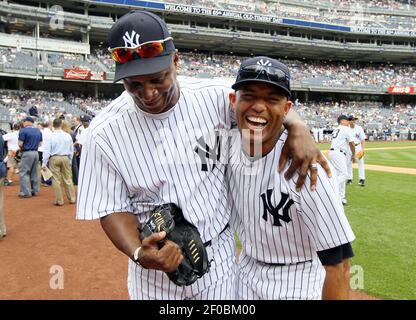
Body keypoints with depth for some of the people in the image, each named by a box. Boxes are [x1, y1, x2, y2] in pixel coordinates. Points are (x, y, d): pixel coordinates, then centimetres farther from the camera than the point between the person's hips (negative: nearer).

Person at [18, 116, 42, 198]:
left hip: (27, 153, -6)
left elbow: (20, 144, -12)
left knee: (23, 172, 0)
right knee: (34, 172, 14)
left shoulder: (23, 131, -10)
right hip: (36, 152, 6)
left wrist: (22, 148, 8)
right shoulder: (38, 131, 9)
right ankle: (35, 190, 17)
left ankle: (26, 192, -4)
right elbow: (40, 143, 13)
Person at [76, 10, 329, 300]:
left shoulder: (214, 98, -14)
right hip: (155, 262, 0)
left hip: (219, 255, 1)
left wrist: (298, 128, -21)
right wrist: (138, 253, -26)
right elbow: (113, 208, -9)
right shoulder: (104, 134, -16)